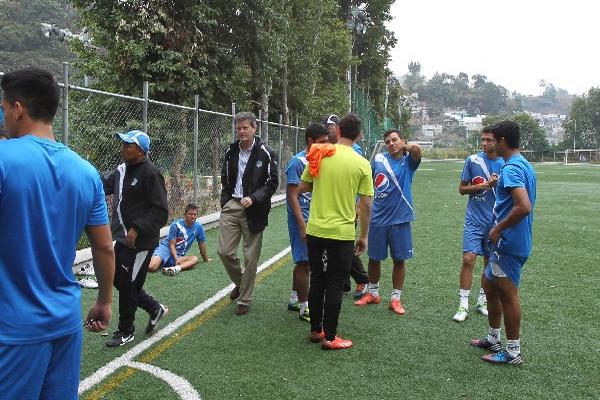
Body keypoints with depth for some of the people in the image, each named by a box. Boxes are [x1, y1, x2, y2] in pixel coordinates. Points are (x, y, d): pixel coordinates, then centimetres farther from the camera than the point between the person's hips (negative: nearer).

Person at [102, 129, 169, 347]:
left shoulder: (151, 174, -17)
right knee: (118, 279, 17)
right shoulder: (122, 170, 8)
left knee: (127, 284, 3)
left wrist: (137, 229, -23)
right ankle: (155, 308, 34)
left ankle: (126, 331, 24)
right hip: (123, 239, 9)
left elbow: (160, 212, -19)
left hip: (140, 241, -9)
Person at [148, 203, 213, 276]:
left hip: (179, 255, 5)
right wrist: (176, 259, -28)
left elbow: (201, 243, 14)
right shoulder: (176, 225, -9)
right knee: (152, 267, -36)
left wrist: (206, 259, 24)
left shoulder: (198, 227, 1)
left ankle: (176, 268, -51)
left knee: (195, 259, -34)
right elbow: (172, 245, -11)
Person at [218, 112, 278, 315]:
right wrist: (225, 201, 9)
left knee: (250, 256, 2)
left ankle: (244, 300, 16)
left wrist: (253, 198, -19)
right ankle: (240, 282, 29)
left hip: (254, 209, -4)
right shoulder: (231, 151, 10)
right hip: (232, 206, 4)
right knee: (224, 251, 1)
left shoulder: (266, 153, -6)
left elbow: (273, 182, -7)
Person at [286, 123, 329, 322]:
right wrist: (302, 226, -20)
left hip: (315, 219, 9)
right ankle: (305, 308, 8)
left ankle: (294, 299, 29)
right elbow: (292, 196, -17)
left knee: (304, 261, 16)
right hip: (303, 220, -8)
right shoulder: (298, 162, -15)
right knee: (304, 262, -2)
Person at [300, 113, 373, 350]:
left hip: (315, 230, 3)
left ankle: (316, 330, 28)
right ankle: (329, 338, 14)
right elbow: (366, 205, -6)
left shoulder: (318, 155, -2)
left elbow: (303, 187, 7)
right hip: (342, 233, -3)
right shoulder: (362, 164, -8)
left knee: (317, 281, 16)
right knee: (335, 286, 7)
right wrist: (363, 236, 4)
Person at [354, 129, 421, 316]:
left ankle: (396, 299, 21)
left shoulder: (408, 162, -5)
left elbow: (416, 148, -29)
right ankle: (373, 293, 32)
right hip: (378, 218, 2)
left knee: (399, 260, 7)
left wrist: (404, 146, -9)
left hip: (400, 219, -2)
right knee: (374, 258, 12)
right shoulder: (378, 159, 3)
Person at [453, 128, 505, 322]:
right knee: (468, 258, -11)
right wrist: (485, 185, -13)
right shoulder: (472, 160, -3)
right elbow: (462, 189, -1)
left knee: (489, 262, 10)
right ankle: (463, 305, -2)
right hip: (474, 220, -2)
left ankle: (482, 301, 27)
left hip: (495, 221, 2)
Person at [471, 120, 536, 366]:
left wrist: (498, 228, -20)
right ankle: (493, 339, 32)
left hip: (509, 243, -10)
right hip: (509, 242, 10)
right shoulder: (524, 165, 12)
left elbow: (524, 207, -30)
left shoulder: (511, 168, -20)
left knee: (508, 295, 0)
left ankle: (513, 353, 12)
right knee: (489, 284, 20)